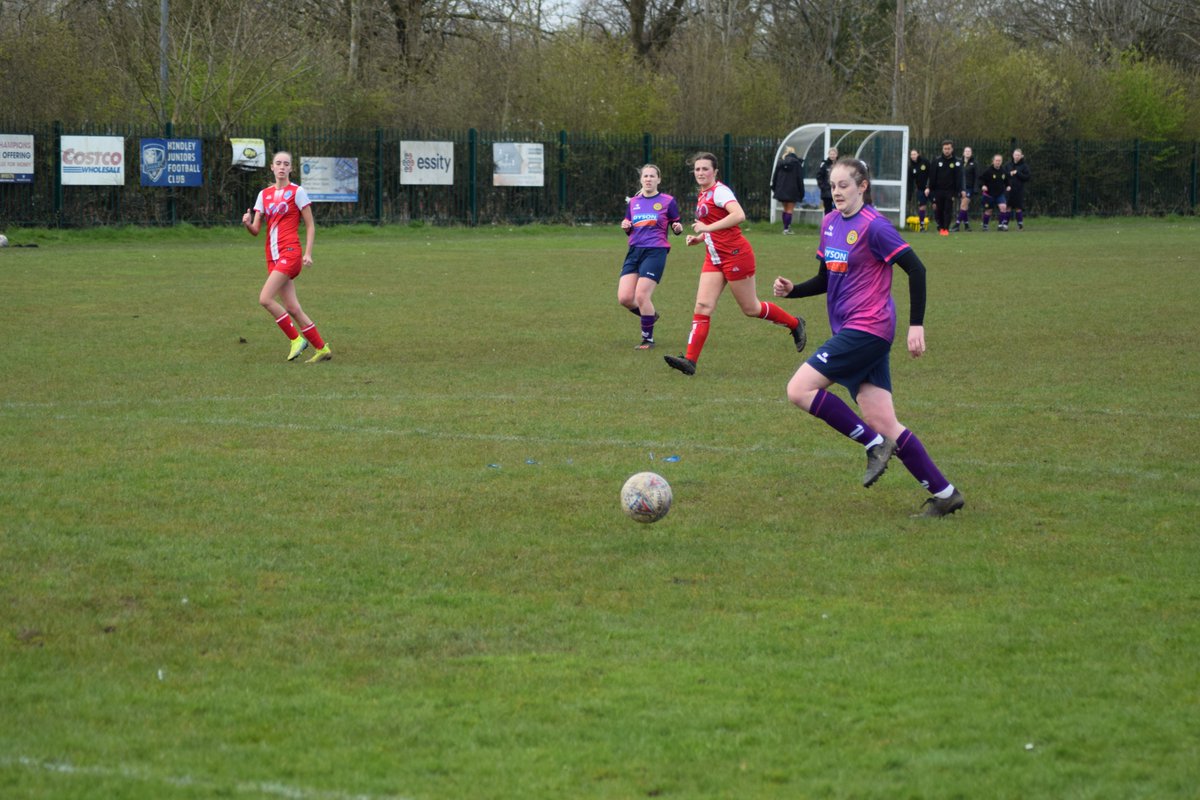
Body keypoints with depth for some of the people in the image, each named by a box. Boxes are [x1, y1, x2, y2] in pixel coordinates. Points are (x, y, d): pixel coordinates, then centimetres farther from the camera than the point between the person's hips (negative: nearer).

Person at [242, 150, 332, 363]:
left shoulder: (297, 192, -1)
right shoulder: (264, 194, 14)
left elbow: (310, 226, 0)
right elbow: (256, 230, 10)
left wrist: (308, 253, -10)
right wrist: (247, 223, -12)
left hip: (290, 252, -6)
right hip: (273, 256, 6)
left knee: (265, 299, -18)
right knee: (291, 308, 2)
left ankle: (296, 338, -5)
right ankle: (323, 349, 10)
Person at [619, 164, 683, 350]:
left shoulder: (668, 201, 2)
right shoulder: (633, 202, 15)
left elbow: (676, 227, 7)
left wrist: (678, 228, -16)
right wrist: (625, 227, -1)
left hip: (655, 252, -5)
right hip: (634, 251, 5)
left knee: (641, 295, -15)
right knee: (624, 298, -7)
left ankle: (648, 339, 1)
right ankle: (650, 315, 24)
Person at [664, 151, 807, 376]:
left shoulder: (719, 191, -12)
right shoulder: (702, 195, 15)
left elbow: (739, 215, -28)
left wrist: (708, 227, -25)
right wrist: (699, 238, 10)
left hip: (735, 254, -8)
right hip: (714, 258, 8)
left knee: (751, 308, 3)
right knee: (703, 307, -6)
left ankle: (795, 324, 26)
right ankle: (690, 360, -14)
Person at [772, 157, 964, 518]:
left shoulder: (873, 226, -12)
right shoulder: (830, 223, 13)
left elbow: (916, 269, -14)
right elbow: (825, 281, 23)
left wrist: (917, 325, -17)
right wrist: (792, 289, 4)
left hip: (867, 328, -8)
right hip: (848, 331, 8)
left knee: (799, 390, -14)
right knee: (883, 423, 3)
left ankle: (875, 445, -6)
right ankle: (944, 493, 7)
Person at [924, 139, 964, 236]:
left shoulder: (957, 162, -1)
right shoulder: (937, 161, 4)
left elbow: (959, 177, -5)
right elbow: (932, 176, 4)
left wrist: (961, 190, -14)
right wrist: (929, 187, -3)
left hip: (950, 191, -2)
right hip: (938, 190, 2)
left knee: (948, 210, -7)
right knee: (938, 210, 4)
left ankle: (946, 228, -3)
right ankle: (941, 227, 19)